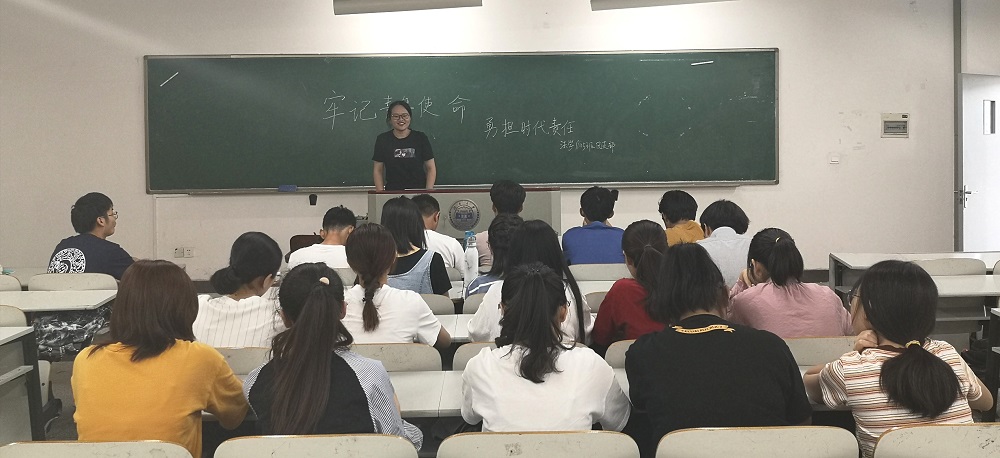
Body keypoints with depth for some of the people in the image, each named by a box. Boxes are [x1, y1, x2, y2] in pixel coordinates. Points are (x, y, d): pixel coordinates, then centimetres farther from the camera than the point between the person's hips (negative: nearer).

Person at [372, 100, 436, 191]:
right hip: (392, 192, 1)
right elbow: (378, 170, 7)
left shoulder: (421, 138, 2)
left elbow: (431, 168, 3)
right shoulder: (382, 139, 4)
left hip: (419, 191, -1)